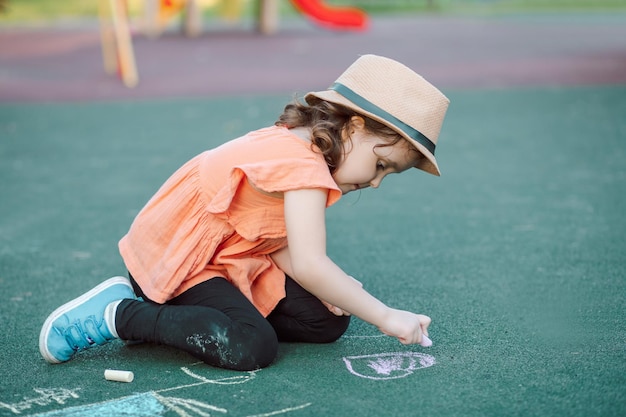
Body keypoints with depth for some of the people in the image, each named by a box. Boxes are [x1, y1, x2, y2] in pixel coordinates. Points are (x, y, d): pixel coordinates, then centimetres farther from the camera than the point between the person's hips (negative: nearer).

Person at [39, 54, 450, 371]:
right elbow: (310, 264, -34)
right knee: (252, 348, -29)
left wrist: (327, 291, -15)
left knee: (327, 321, 4)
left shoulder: (301, 147, 5)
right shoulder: (303, 165, -26)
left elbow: (283, 245, 0)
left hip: (229, 260, 10)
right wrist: (385, 316, -27)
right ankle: (120, 313, -13)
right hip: (175, 261, -10)